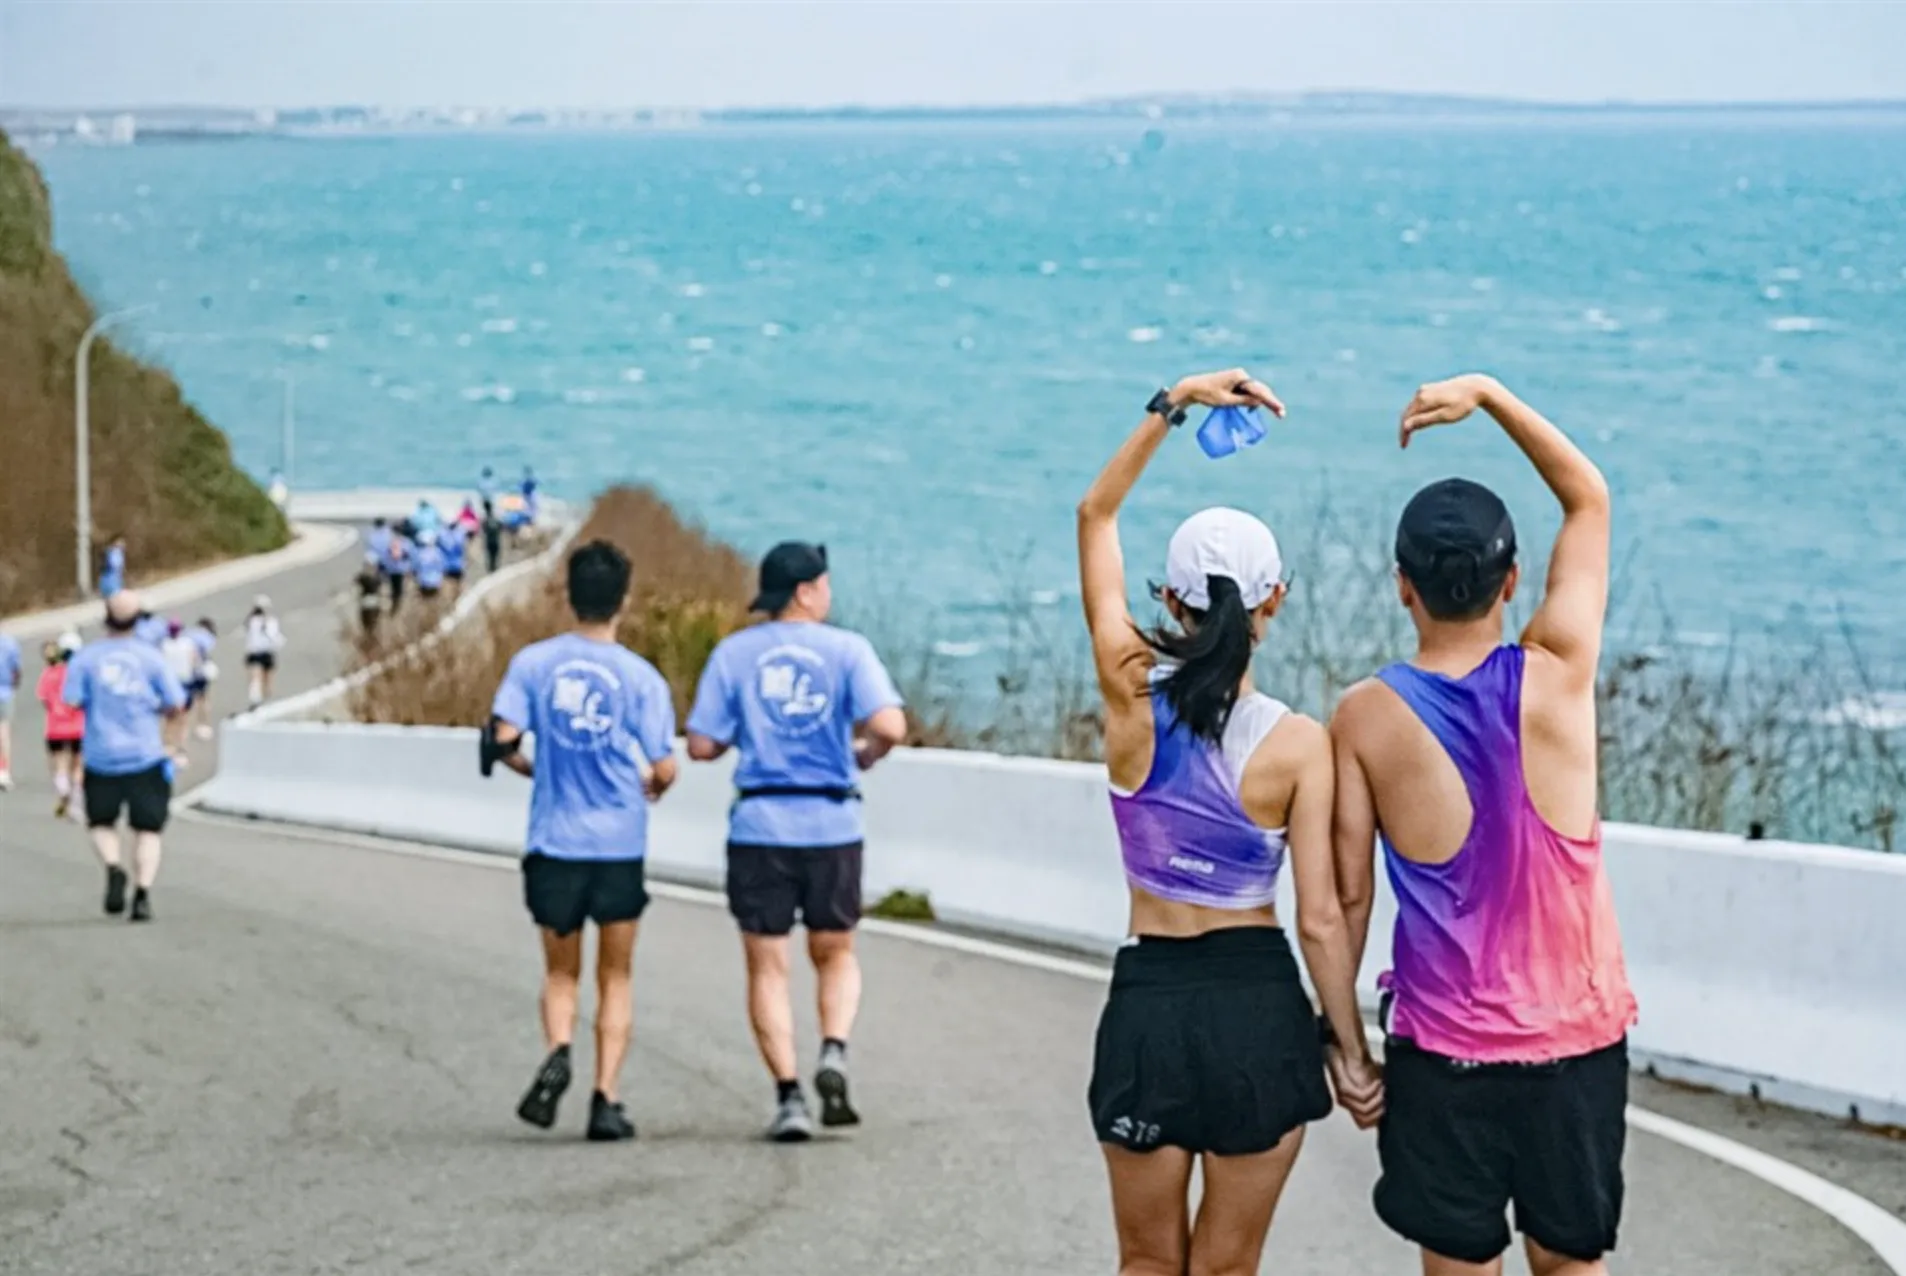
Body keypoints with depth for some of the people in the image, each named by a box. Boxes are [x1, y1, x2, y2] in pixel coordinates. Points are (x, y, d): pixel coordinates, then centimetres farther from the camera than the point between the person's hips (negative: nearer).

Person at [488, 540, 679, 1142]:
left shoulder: (533, 662, -2)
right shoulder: (640, 675, -4)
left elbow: (502, 740, -8)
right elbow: (664, 770, -5)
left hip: (554, 842, 1)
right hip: (620, 843, -1)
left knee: (560, 973, 14)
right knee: (614, 979, 10)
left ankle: (558, 1053, -14)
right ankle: (606, 1099, 1)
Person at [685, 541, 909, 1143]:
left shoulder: (733, 653, 2)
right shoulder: (846, 649, -3)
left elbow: (701, 744, -1)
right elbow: (889, 726, -15)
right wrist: (865, 753, 6)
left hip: (760, 825, 0)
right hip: (832, 822, 0)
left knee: (767, 966, 7)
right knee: (836, 953, 17)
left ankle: (789, 1094, -1)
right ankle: (834, 1054, -8)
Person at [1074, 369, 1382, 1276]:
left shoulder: (1132, 699, -6)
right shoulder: (1299, 744, -12)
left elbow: (1096, 515, 7)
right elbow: (1320, 920, -11)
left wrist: (1172, 404, 7)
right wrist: (1352, 1053, -1)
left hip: (1148, 996, 1)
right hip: (1259, 1002, -1)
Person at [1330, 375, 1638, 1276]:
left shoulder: (1368, 718, -10)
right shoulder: (1556, 677, -11)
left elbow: (1348, 897, -5)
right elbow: (1590, 500, 3)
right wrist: (1489, 394, -2)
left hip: (1444, 1049, -1)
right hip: (1579, 1040, 1)